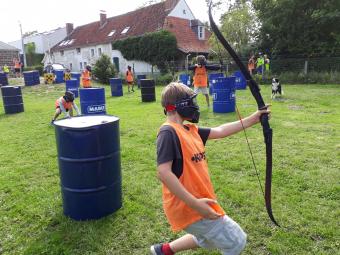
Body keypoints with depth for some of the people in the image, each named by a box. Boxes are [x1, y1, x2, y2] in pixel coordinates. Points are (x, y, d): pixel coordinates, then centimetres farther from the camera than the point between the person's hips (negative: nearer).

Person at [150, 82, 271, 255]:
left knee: (208, 240, 32)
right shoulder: (168, 132, -21)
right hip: (188, 206, -9)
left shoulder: (190, 130, 6)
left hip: (198, 203, 9)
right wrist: (194, 203, -28)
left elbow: (220, 131, 12)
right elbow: (163, 173, -28)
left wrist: (253, 119, 11)